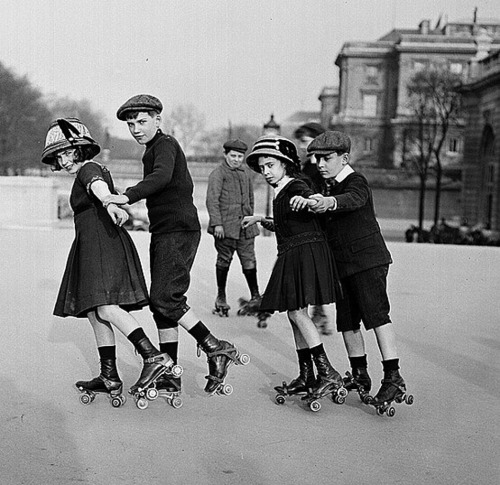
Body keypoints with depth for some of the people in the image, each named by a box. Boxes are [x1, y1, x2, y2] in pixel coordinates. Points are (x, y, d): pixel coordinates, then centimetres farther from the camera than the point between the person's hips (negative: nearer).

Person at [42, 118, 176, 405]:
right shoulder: (94, 172, 21)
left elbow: (99, 186, -31)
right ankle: (109, 378, 10)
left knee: (105, 308, -21)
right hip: (92, 248, 10)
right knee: (95, 313, 8)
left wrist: (108, 204, -45)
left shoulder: (88, 170, -10)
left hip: (103, 245, -10)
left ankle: (155, 357, -26)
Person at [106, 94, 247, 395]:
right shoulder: (153, 150, 22)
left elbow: (162, 176, -31)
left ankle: (217, 350, -9)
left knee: (165, 297, -18)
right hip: (164, 234, 10)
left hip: (179, 231, -10)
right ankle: (169, 377, 11)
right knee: (161, 303, 7)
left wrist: (127, 197, -44)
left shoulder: (166, 145, -9)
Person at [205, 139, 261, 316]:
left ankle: (255, 296, 13)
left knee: (249, 261, 4)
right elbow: (212, 200, -11)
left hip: (245, 226, 5)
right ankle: (221, 297, 15)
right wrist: (216, 223, -17)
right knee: (224, 261, 4)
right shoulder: (218, 173, -4)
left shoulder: (245, 173, 17)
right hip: (225, 226, -5)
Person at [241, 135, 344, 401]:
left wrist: (307, 202, -51)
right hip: (291, 256, 10)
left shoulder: (296, 186, -10)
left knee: (297, 311, -17)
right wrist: (260, 220, 35)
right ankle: (306, 375, 19)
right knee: (295, 314, 10)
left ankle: (328, 374, -16)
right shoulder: (280, 192, 18)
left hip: (306, 252, -10)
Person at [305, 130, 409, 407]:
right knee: (346, 320, 9)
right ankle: (360, 376, 22)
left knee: (375, 314, -17)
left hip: (367, 259, -9)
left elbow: (353, 199, -34)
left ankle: (393, 378, -17)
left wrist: (329, 203, -55)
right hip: (342, 264, 9)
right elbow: (323, 225, 24)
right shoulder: (329, 187, 16)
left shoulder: (356, 182, -9)